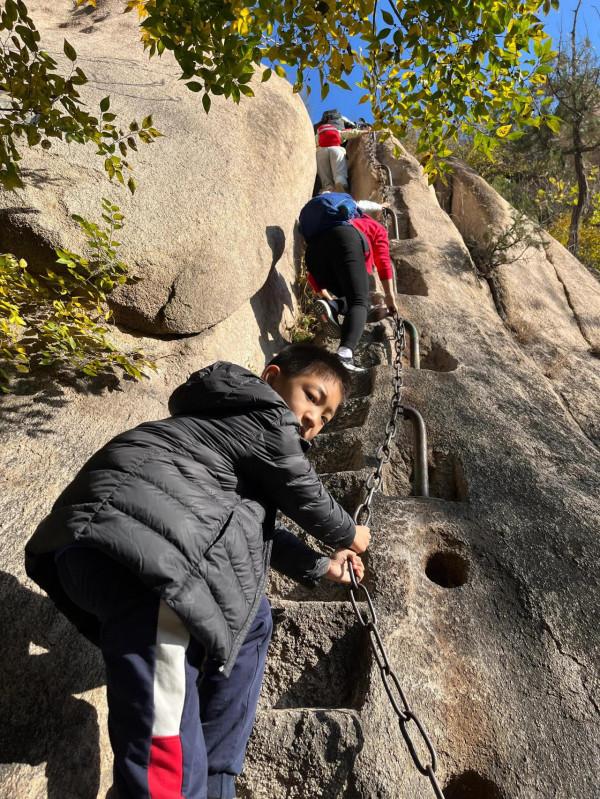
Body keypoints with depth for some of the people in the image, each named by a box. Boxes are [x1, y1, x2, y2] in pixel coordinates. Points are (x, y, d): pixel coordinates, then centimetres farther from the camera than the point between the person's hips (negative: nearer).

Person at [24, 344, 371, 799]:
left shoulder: (238, 421, 28)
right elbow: (304, 497, 5)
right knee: (165, 757, -10)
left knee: (250, 622, 24)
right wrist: (347, 534, 27)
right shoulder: (269, 418, -2)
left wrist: (319, 566, 38)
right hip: (135, 540, -12)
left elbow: (256, 526, 32)